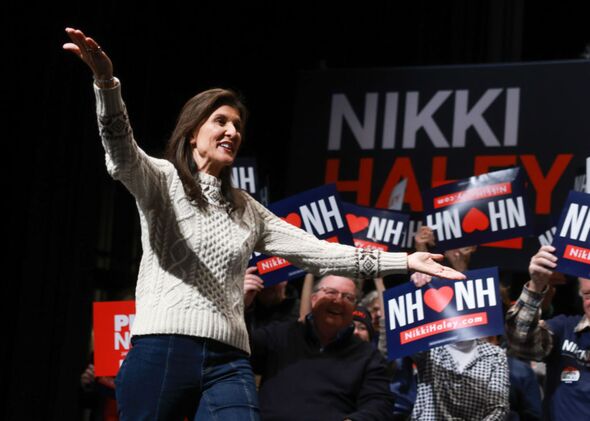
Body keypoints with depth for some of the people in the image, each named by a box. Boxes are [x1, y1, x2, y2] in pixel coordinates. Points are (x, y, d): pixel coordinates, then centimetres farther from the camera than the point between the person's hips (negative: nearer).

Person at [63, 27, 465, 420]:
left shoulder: (246, 210, 21)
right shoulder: (162, 180, 6)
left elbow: (314, 251, 18)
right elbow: (123, 155, -15)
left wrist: (402, 260, 13)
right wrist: (107, 82, -35)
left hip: (228, 361, 4)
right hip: (162, 351, -4)